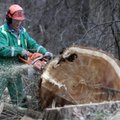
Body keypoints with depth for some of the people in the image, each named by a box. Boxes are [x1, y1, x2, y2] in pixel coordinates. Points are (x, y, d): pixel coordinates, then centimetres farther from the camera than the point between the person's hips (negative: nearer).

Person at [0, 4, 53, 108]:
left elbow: (33, 44, 9)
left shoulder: (22, 31, 9)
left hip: (16, 71, 7)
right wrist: (19, 50, -25)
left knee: (19, 99, 15)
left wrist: (45, 52, -6)